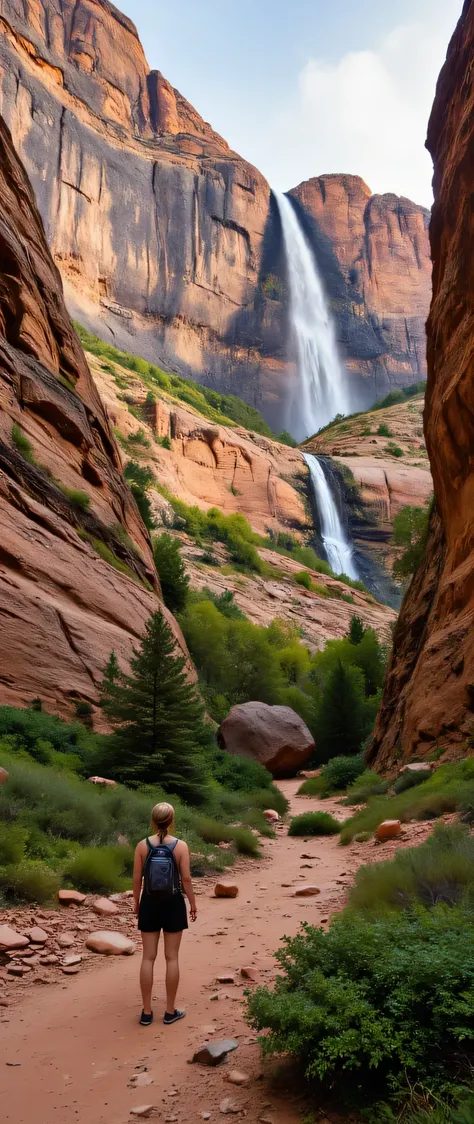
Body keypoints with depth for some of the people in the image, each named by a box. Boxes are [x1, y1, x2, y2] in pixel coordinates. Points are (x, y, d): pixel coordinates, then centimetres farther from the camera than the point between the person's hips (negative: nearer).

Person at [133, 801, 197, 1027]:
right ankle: (170, 1011, 17)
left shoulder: (143, 845, -8)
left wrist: (136, 902, 11)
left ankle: (147, 1012, 16)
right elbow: (186, 878, -9)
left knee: (148, 957, 9)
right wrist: (193, 903, 4)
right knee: (172, 957, 9)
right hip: (173, 903, -1)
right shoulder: (180, 846, -11)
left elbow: (137, 878, -3)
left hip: (150, 903, 1)